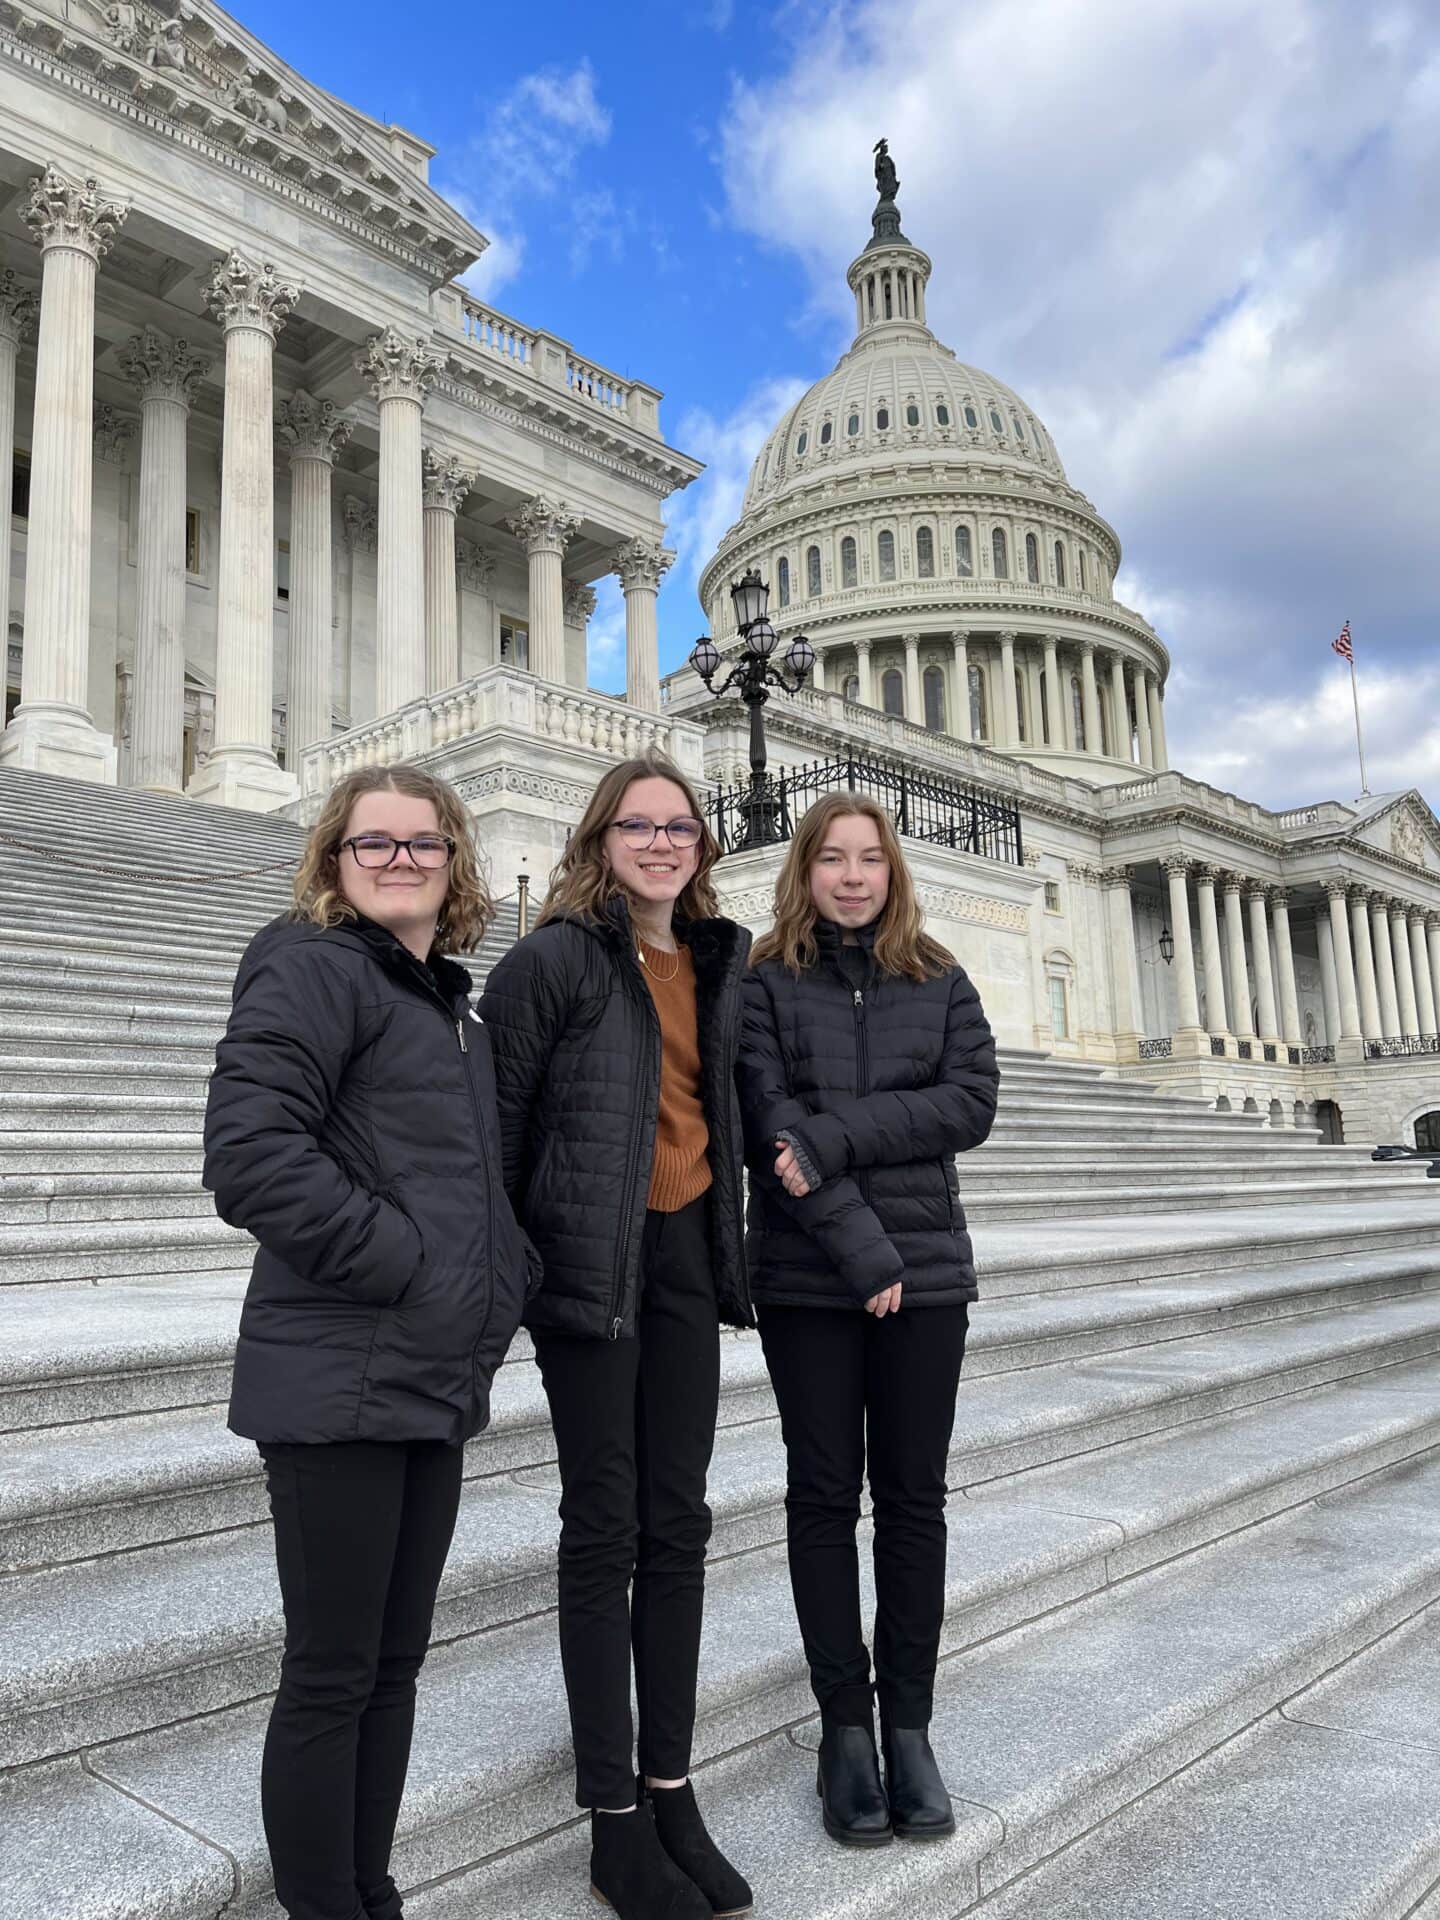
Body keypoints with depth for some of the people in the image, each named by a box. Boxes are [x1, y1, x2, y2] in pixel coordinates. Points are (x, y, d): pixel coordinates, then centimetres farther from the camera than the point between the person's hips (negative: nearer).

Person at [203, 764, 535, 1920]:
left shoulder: (450, 1000, 16)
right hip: (340, 1384, -8)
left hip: (439, 1383, 8)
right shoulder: (312, 969, -9)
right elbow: (251, 1154, -22)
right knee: (331, 1676, 5)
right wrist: (402, 1264, -18)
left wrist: (499, 1286, 10)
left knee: (395, 1663, 18)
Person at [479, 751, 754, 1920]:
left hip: (686, 1253, 6)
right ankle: (615, 1823, 18)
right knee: (604, 1528, 4)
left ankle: (672, 1789, 26)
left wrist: (732, 1250, 16)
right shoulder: (555, 958, -8)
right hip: (590, 1257, -5)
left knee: (677, 1524, 11)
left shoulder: (719, 961, 10)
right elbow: (499, 1115, -8)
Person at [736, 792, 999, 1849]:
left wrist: (834, 1136, -18)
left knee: (914, 1497, 7)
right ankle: (845, 1722, 20)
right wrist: (864, 1249, -17)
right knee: (824, 1494, 7)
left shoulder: (939, 980, 7)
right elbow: (771, 1124, -11)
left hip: (926, 1270, 2)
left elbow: (972, 1104, -6)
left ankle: (909, 1722, 21)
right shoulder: (765, 982, 0)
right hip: (805, 1277, -2)